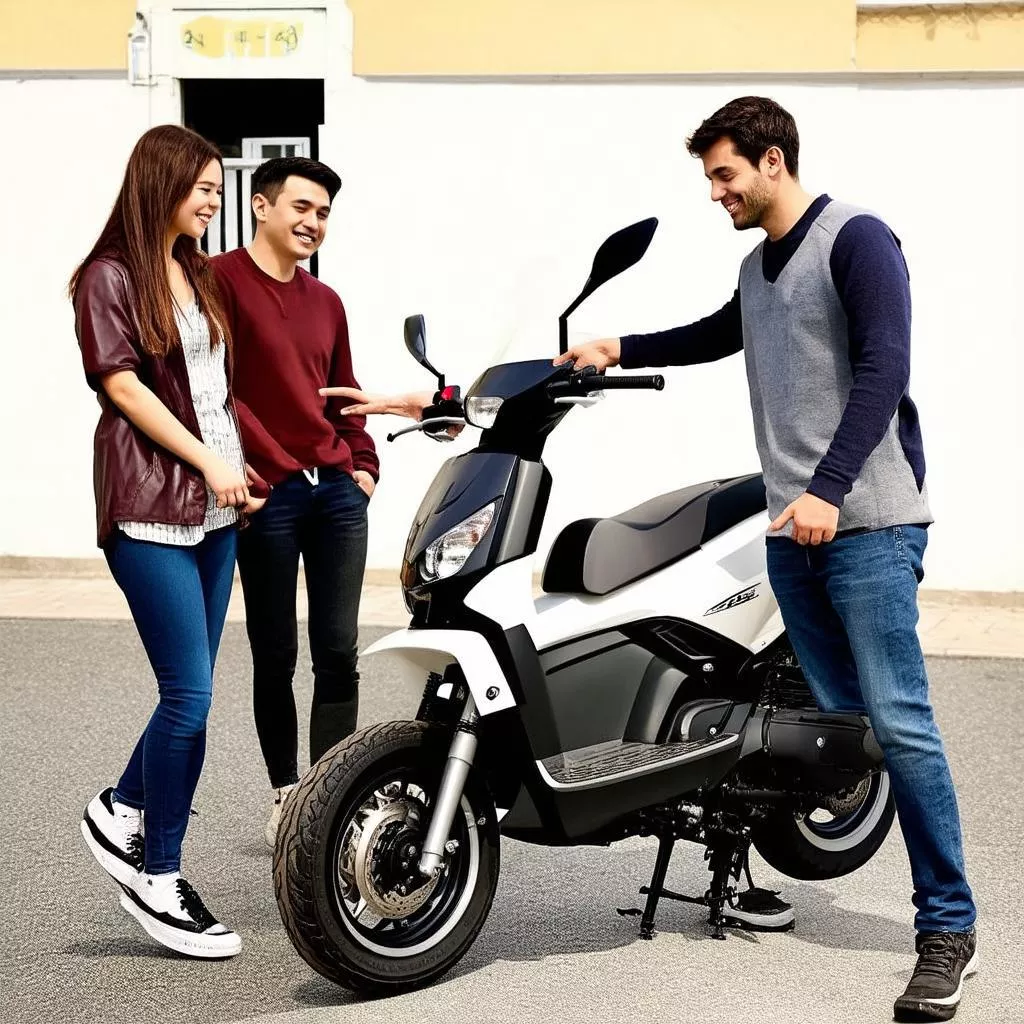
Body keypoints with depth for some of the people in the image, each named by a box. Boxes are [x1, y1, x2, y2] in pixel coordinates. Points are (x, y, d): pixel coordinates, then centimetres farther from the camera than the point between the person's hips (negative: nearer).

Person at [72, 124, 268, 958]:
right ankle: (158, 880, 3)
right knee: (190, 693, -9)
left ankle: (121, 812, 27)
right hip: (150, 506, -8)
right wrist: (208, 462, -12)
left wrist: (242, 470, 12)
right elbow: (122, 386, -10)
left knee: (188, 690, 7)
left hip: (215, 509, 8)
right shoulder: (110, 277, -3)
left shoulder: (198, 274, 19)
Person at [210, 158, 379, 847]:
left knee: (338, 654, 2)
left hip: (338, 492, 6)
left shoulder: (327, 302, 18)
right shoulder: (221, 280, -4)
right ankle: (286, 794, 15)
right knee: (275, 657, 3)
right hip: (268, 494, -5)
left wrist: (364, 464, 10)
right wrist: (263, 466, -15)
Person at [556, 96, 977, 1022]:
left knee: (899, 722, -10)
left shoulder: (856, 240, -5)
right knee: (834, 713, 6)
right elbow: (719, 337, 42)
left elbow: (883, 370, -16)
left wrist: (829, 488, -24)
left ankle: (949, 929, -6)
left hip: (867, 523, -7)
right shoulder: (758, 268, 20)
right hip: (792, 529, 8)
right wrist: (622, 350, 33)